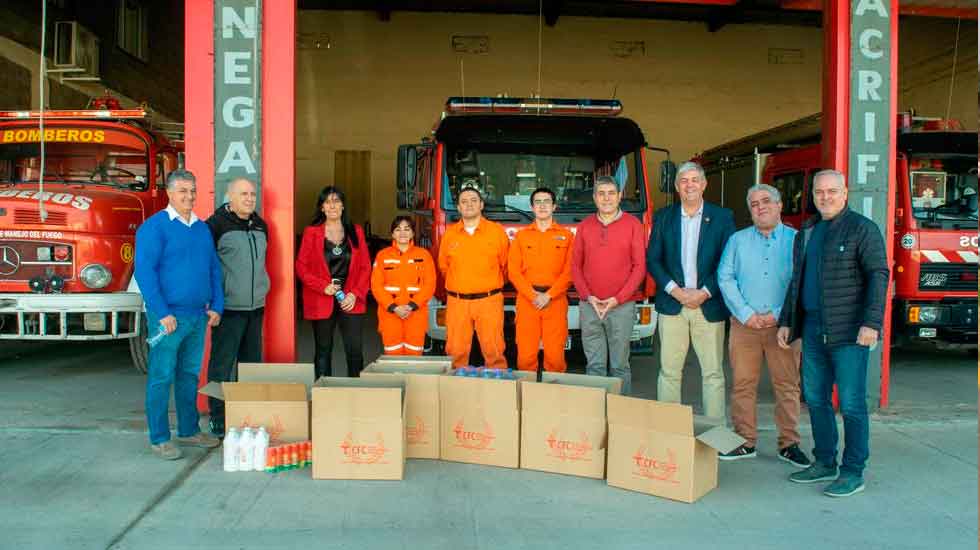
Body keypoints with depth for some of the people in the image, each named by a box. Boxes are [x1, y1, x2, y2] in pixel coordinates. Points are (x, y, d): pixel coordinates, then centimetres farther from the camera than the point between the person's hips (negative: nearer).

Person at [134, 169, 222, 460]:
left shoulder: (202, 228, 13)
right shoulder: (154, 227, -8)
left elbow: (214, 268, 17)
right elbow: (144, 271, -14)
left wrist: (216, 306, 7)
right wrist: (162, 313, -18)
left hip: (198, 316, 7)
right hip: (168, 317, -7)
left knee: (190, 375, 14)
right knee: (161, 377, 0)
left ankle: (189, 431, 25)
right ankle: (159, 439, 9)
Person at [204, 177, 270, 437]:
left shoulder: (260, 225, 13)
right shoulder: (217, 224, -8)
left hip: (255, 307, 7)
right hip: (228, 307, -7)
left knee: (252, 364, 13)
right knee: (222, 366, -1)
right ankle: (218, 422, 8)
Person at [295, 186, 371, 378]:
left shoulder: (356, 232, 8)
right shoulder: (311, 232, 3)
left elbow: (365, 267, 6)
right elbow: (301, 266, 1)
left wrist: (355, 294, -6)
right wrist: (323, 286, -11)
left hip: (351, 300, 1)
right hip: (321, 301, -1)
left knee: (354, 350, -4)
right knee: (323, 350, 6)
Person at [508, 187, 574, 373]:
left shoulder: (566, 236, 9)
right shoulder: (521, 236, 13)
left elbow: (569, 271, 1)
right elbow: (513, 271, 5)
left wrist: (548, 295, -10)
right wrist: (533, 296, -8)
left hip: (556, 301, -1)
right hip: (526, 300, 1)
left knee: (555, 354, -4)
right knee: (526, 353, -2)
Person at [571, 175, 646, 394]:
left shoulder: (633, 224, 2)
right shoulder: (584, 226, 10)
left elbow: (639, 266, -1)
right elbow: (575, 265, 9)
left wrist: (617, 299, -10)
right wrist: (589, 297, -4)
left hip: (622, 306, -2)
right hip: (589, 306, 2)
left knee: (619, 365, 2)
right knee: (594, 364, 6)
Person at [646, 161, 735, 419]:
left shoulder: (723, 217, 3)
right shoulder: (663, 217, 8)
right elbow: (652, 259, 3)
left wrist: (705, 293, -11)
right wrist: (675, 291, -9)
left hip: (709, 306, -1)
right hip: (672, 304, 1)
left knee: (713, 373, 3)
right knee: (669, 371, 3)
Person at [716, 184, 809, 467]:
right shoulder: (737, 240, 11)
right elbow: (726, 279, 3)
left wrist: (779, 315, -11)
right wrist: (746, 314, -7)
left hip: (783, 324, -1)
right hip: (744, 324, 1)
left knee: (788, 385, 2)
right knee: (743, 383, 3)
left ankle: (788, 444, 12)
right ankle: (745, 442, 12)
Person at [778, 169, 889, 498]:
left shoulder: (862, 228, -4)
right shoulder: (806, 232, 16)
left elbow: (878, 275, -11)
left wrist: (871, 323, -20)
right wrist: (786, 322, 16)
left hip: (848, 334, -7)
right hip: (813, 331, 7)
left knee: (851, 403, -2)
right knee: (816, 399, 12)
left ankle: (853, 473, 7)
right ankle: (824, 463, 24)